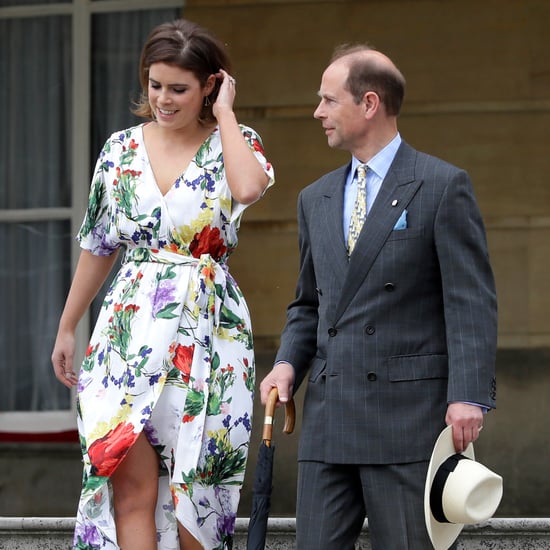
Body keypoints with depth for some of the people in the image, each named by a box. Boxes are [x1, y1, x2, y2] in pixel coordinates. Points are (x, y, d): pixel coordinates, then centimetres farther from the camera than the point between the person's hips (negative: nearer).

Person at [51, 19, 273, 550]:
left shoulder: (233, 143, 1)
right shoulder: (122, 148, 9)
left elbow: (249, 187, -25)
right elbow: (97, 245, 17)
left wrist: (223, 113, -11)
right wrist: (66, 329, 20)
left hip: (206, 334, -2)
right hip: (131, 328, 2)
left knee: (191, 488, 2)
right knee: (132, 484, -9)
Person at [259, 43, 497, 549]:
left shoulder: (443, 186, -2)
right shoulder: (316, 199, 17)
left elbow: (471, 301, -7)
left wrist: (469, 395, -16)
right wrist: (287, 364, 4)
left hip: (409, 412, -6)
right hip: (328, 414, 6)